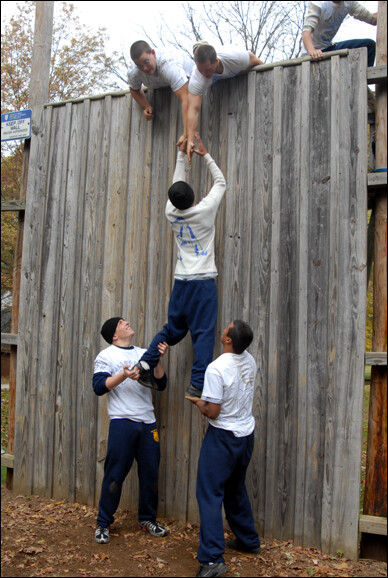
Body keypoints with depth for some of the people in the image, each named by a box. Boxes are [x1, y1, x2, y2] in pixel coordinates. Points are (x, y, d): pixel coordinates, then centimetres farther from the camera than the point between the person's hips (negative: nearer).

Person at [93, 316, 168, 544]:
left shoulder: (144, 353, 16)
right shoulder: (106, 356, 2)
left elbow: (161, 384, 10)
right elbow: (99, 386, -10)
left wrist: (158, 359, -3)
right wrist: (124, 375, -21)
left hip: (148, 422, 5)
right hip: (122, 422, -4)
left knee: (151, 472, 9)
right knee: (115, 474, 0)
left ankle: (148, 518, 26)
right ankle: (103, 523, 16)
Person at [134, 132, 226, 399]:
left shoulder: (171, 213, 2)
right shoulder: (205, 210, -8)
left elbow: (176, 183, 20)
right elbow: (221, 182, 8)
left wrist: (181, 155, 26)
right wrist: (205, 154, 14)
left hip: (181, 282, 5)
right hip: (204, 281, -5)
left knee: (173, 328, 17)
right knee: (204, 333, -4)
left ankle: (146, 362, 5)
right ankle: (198, 383, -6)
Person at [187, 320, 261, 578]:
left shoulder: (217, 368, -23)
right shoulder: (250, 361, 0)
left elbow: (213, 412, -20)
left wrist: (198, 402, -1)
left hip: (223, 436, -7)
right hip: (247, 434, 8)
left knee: (210, 494, -2)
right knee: (236, 489, 24)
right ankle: (248, 540, 36)